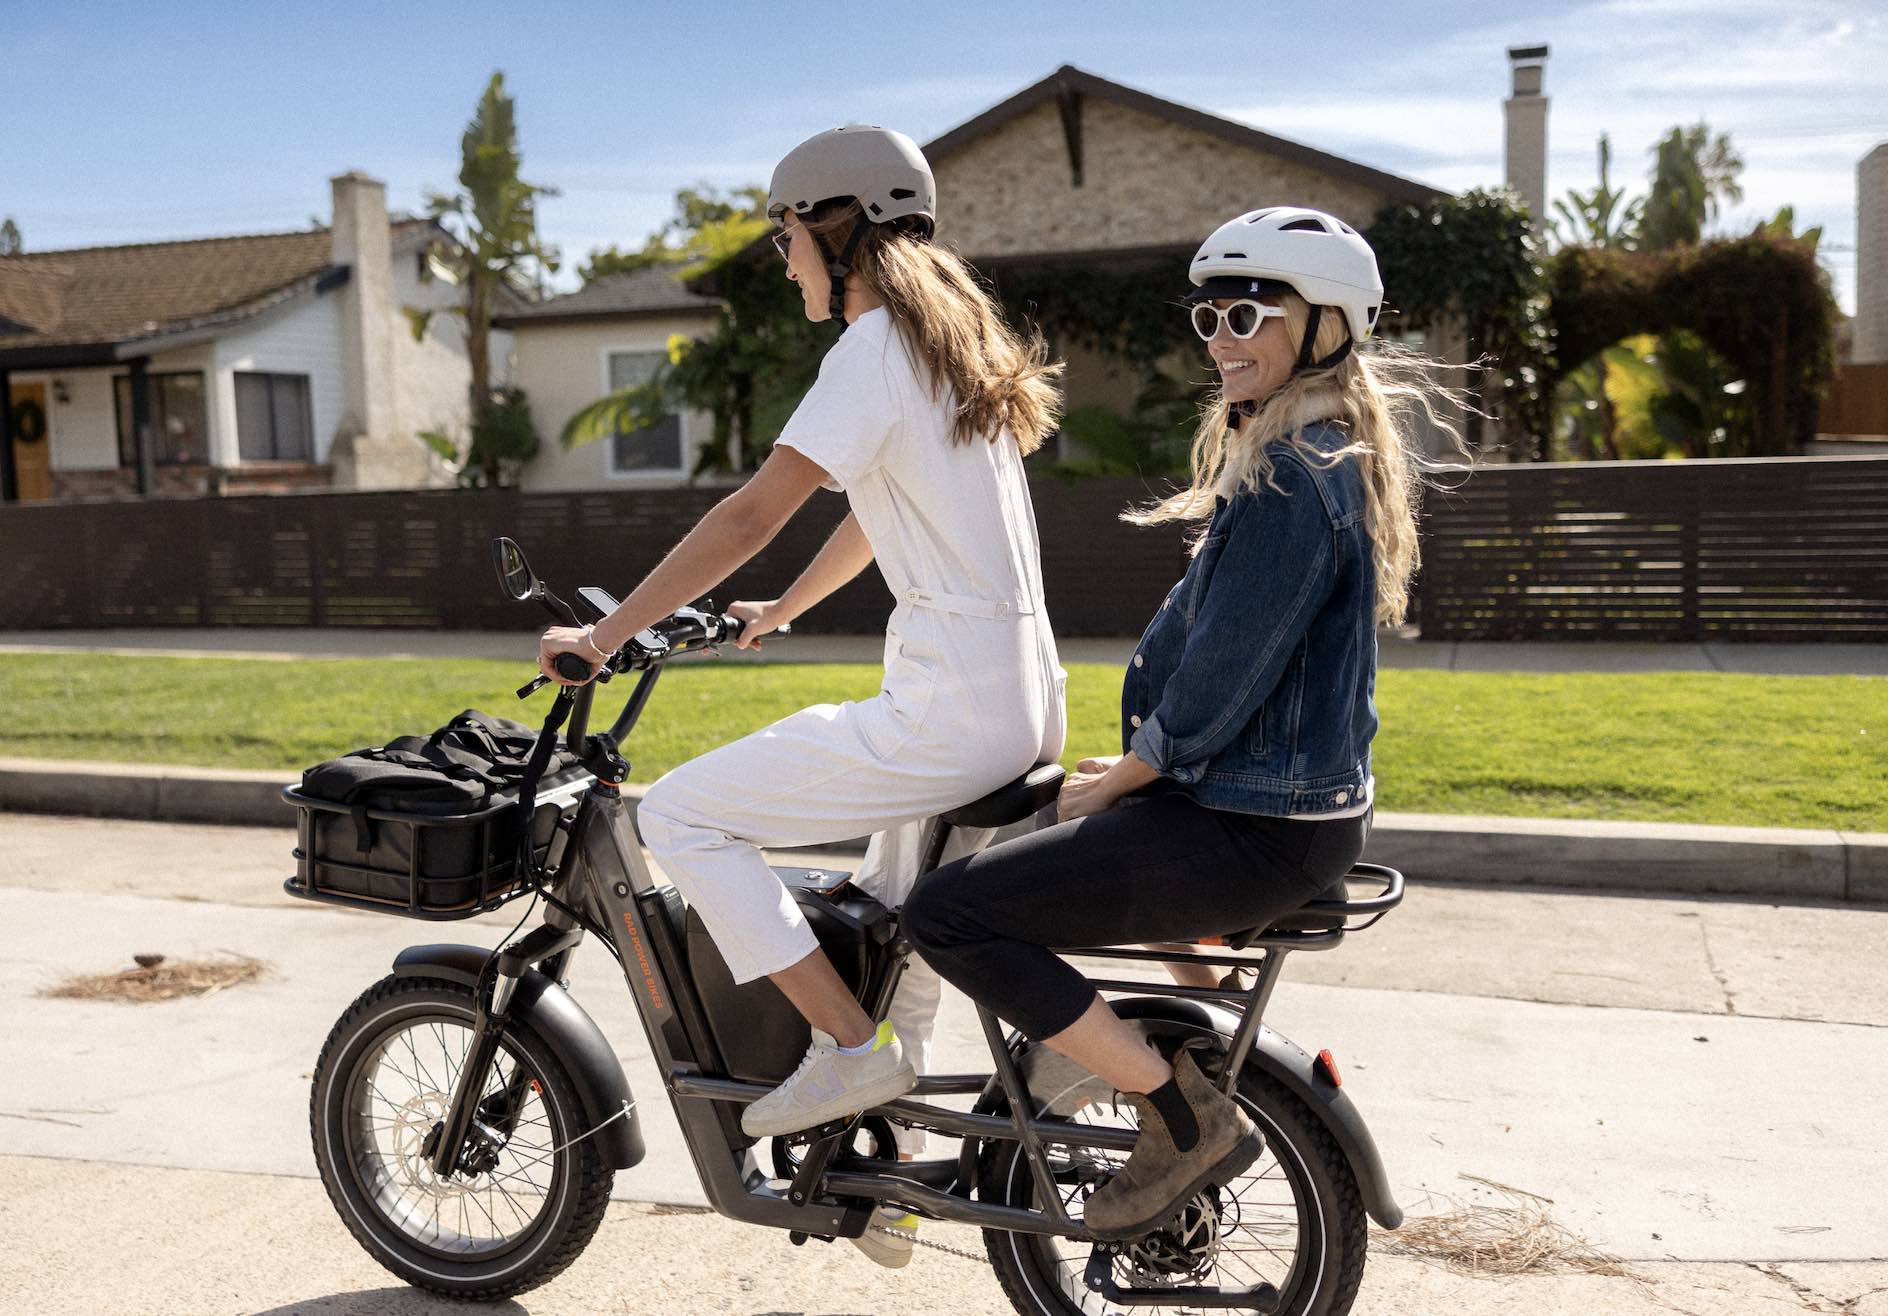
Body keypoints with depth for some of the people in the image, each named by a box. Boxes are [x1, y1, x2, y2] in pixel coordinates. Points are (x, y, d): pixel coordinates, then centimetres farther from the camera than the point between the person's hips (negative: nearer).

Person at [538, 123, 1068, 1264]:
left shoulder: (874, 346, -12)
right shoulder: (954, 336, 18)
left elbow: (755, 512, -17)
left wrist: (604, 636, -10)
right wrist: (781, 610, 36)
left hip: (949, 712, -10)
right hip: (1026, 699, 10)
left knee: (683, 813, -4)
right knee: (891, 929, 24)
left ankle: (851, 1049, 0)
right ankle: (891, 1147, 36)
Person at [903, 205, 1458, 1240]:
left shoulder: (1290, 479, -19)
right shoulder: (1326, 454, 14)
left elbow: (1218, 684, -22)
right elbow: (1193, 628, 17)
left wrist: (1113, 782, -6)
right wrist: (1128, 766, 12)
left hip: (1253, 831, -11)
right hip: (1302, 803, 11)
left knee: (946, 913, -13)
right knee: (1010, 820, 26)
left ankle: (1186, 1119, -7)